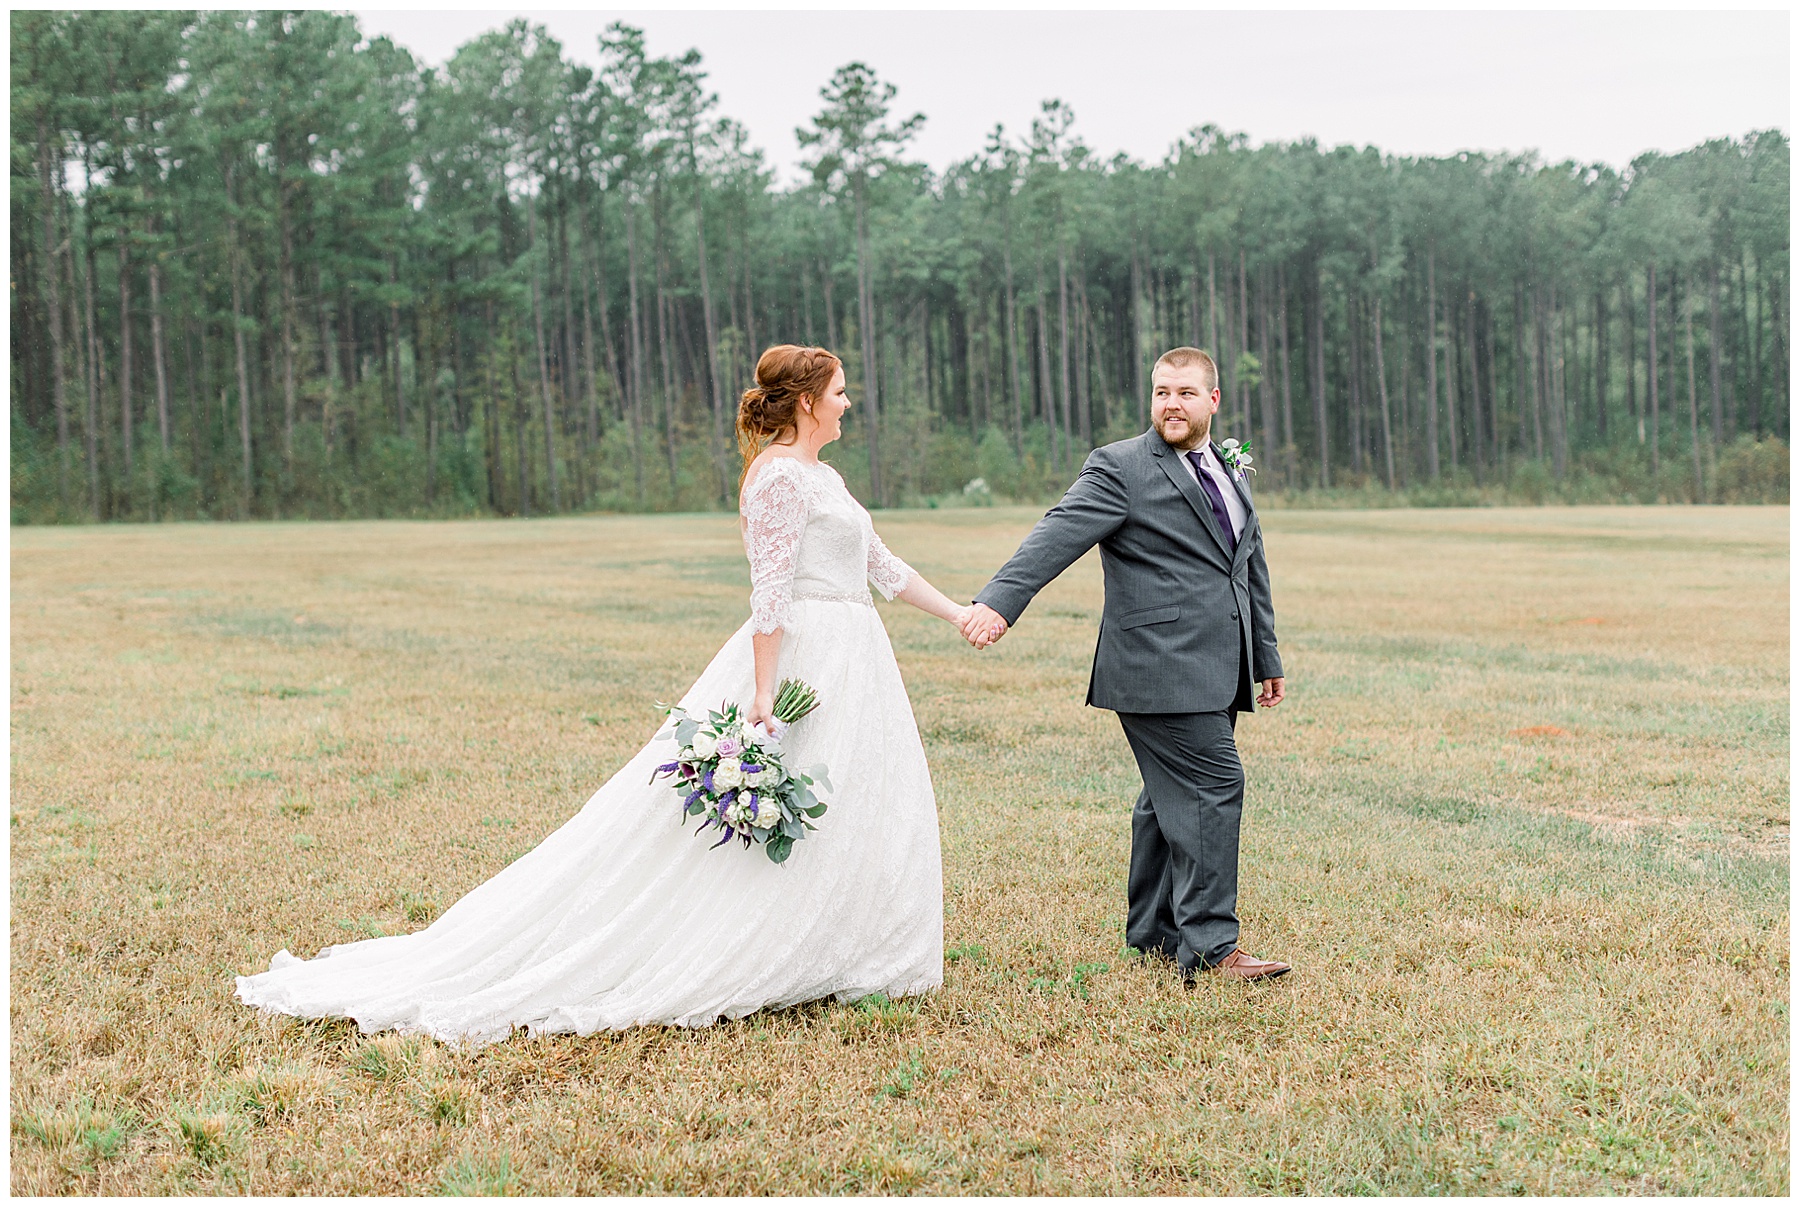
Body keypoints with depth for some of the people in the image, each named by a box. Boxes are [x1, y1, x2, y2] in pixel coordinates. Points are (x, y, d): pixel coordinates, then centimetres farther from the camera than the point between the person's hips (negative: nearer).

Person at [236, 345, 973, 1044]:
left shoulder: (821, 477, 17)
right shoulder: (780, 475, -14)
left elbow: (880, 566, 23)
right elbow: (771, 592, -20)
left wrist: (958, 614, 24)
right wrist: (763, 696, -24)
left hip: (849, 663, 10)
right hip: (800, 658, -10)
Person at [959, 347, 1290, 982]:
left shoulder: (1230, 467, 19)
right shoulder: (1120, 467, -6)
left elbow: (1249, 568, 27)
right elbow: (1060, 533, -19)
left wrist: (1266, 655, 31)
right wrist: (999, 601, -33)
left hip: (1216, 671, 8)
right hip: (1162, 667, -8)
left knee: (1173, 797, 13)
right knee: (1213, 786, -12)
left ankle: (1154, 931, 23)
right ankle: (1209, 947, -8)